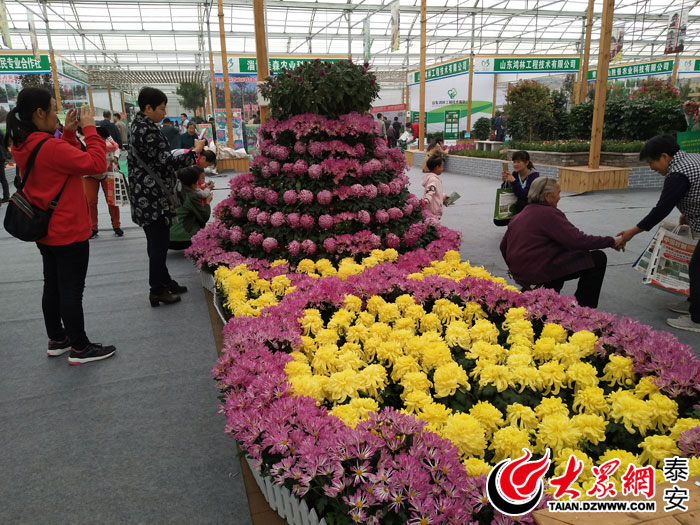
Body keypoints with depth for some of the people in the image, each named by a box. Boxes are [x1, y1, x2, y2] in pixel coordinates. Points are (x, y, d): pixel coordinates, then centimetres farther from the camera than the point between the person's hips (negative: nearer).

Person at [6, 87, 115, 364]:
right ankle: (80, 349, 11)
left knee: (53, 286, 18)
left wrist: (68, 133, 5)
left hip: (45, 231, 9)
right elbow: (96, 163, -24)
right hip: (69, 233, -9)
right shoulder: (50, 147, -24)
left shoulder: (23, 146, 4)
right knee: (72, 290, 0)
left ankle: (57, 340, 31)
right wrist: (89, 128, -16)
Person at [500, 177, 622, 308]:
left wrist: (516, 269, 35)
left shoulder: (518, 216, 14)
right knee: (598, 258, -4)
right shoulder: (549, 213, -12)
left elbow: (503, 246, 21)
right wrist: (611, 242, -5)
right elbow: (578, 241, -17)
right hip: (541, 271, -9)